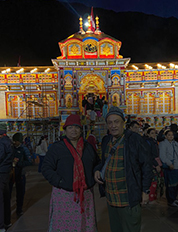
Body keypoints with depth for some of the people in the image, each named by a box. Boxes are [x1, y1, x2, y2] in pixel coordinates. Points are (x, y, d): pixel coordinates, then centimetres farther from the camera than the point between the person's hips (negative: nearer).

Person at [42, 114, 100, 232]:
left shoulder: (88, 147, 9)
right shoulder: (57, 147, -2)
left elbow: (97, 164, 20)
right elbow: (46, 168, -5)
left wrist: (92, 180, 6)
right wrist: (60, 182, -14)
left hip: (86, 196, 3)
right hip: (64, 196, -3)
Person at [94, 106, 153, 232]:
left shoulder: (134, 139, -13)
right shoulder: (106, 141, 5)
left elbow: (146, 165, -9)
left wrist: (145, 190, -9)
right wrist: (97, 170, 0)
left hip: (128, 198, -6)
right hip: (110, 197, 6)